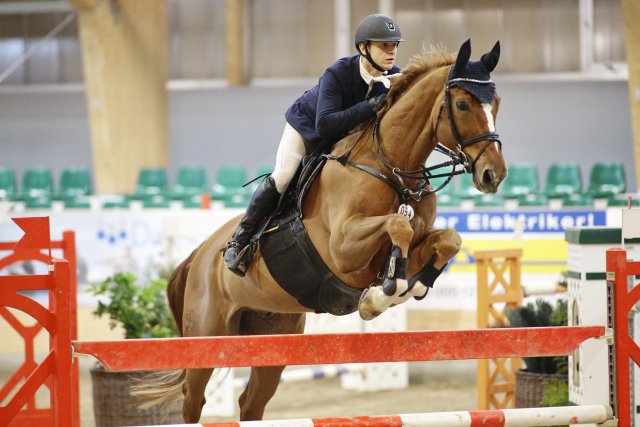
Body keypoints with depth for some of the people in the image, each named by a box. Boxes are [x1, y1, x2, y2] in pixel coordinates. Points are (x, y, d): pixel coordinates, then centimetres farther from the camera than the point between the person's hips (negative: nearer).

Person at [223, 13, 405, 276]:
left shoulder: (395, 78, -25)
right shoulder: (337, 74, -38)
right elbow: (324, 125, -48)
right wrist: (370, 107, -56)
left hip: (350, 136, 5)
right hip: (307, 126, -5)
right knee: (282, 178, -17)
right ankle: (240, 240, -3)